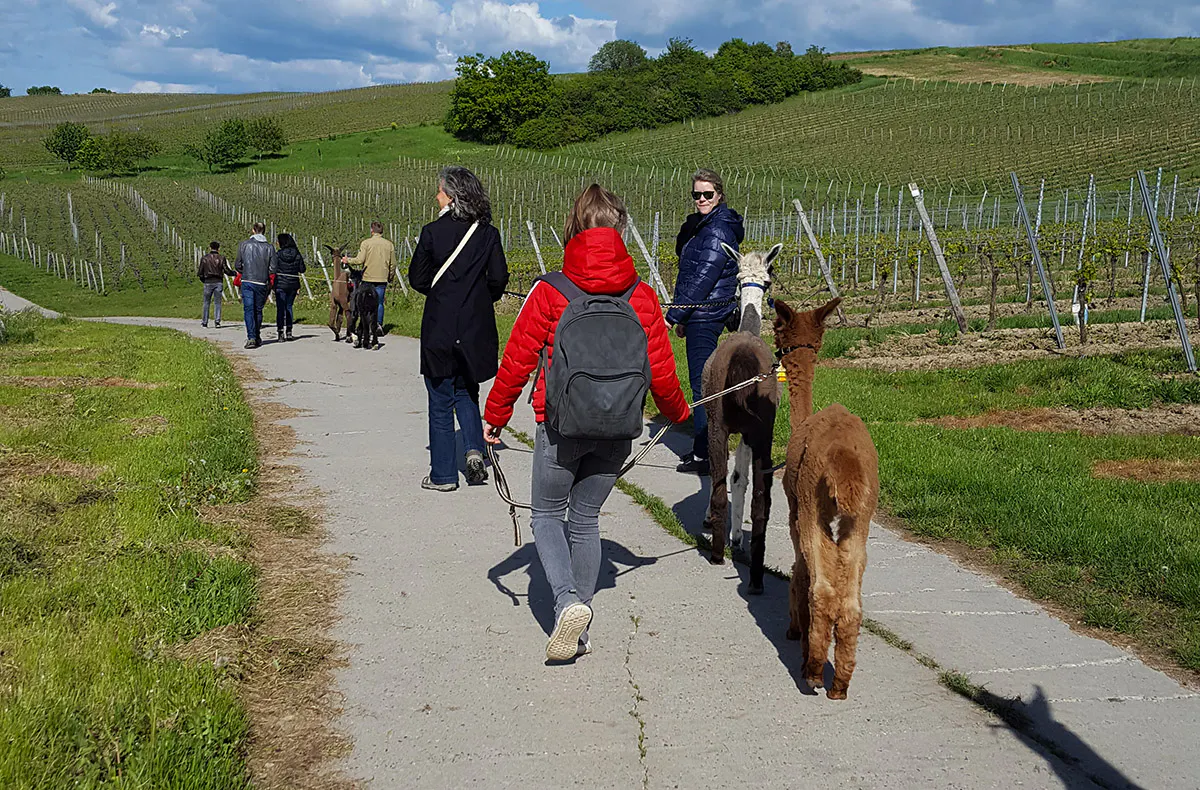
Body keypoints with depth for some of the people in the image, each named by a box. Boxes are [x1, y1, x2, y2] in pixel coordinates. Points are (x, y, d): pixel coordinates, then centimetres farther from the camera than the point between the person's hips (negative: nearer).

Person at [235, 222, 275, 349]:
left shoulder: (244, 245, 0)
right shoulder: (269, 247, 2)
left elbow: (237, 264, 4)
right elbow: (272, 268, -1)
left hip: (247, 281, -1)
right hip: (262, 283, 1)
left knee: (248, 310, -4)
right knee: (258, 310, 14)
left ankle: (251, 338, -16)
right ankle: (257, 337, 19)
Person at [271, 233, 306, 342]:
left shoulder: (278, 254, -10)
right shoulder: (297, 255, -3)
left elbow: (273, 270, -11)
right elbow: (302, 269, 2)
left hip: (280, 285, -3)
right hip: (293, 285, 3)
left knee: (280, 308, 2)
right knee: (289, 307, 14)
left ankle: (281, 332, -4)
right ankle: (289, 332, 11)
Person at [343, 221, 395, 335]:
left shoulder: (366, 243, -5)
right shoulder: (389, 244, 5)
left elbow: (359, 260, -12)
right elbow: (393, 264, 7)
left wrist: (347, 260, 5)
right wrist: (390, 277, 20)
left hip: (368, 278, -2)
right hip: (382, 279, 2)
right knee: (379, 303, 7)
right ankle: (379, 324, -7)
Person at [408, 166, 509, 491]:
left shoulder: (433, 232, -9)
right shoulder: (488, 233, -1)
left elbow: (418, 278, -4)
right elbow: (499, 277, -2)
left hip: (439, 327, -3)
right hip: (476, 328, 3)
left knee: (441, 401, 6)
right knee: (466, 391, 21)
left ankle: (443, 474, 10)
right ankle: (474, 447, -1)